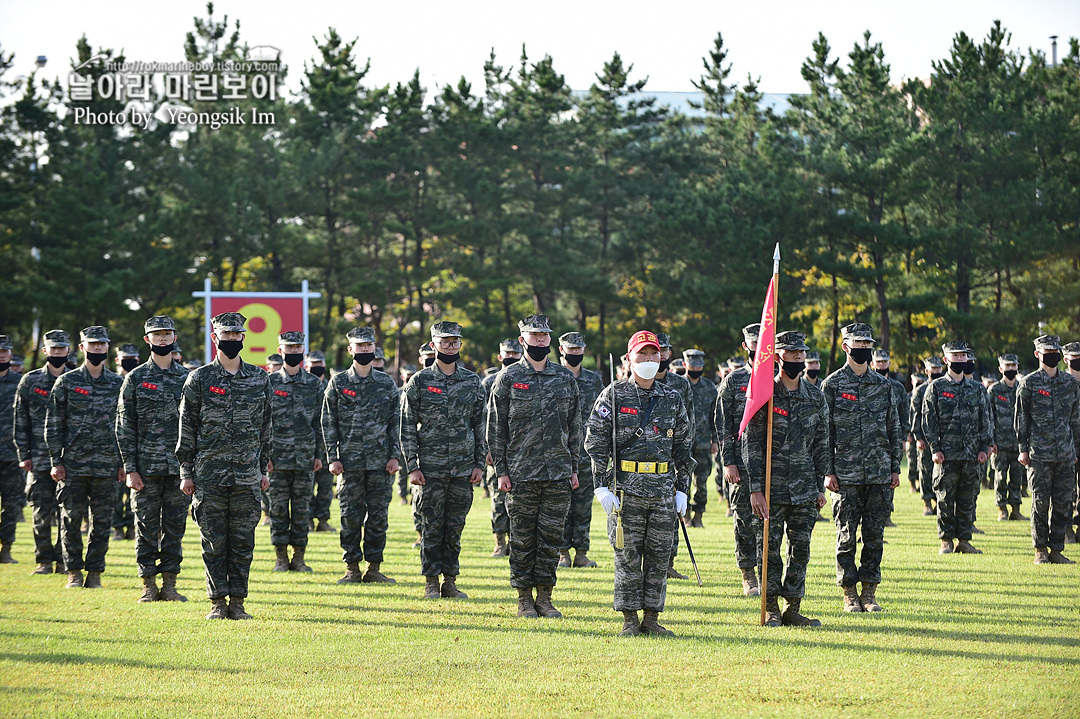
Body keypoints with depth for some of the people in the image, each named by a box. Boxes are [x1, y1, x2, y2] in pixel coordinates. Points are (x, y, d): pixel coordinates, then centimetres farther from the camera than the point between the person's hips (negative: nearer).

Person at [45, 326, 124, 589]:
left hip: (107, 466, 1)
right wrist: (56, 461, -4)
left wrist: (123, 461, 7)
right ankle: (74, 571, 11)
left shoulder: (118, 384, 8)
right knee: (71, 519, 1)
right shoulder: (66, 382, 2)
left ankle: (95, 572, 11)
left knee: (102, 521, 3)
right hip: (73, 465, -1)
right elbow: (53, 425, 2)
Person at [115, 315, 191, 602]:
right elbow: (125, 426, 0)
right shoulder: (136, 378, 3)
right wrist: (130, 468, -7)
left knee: (175, 526, 4)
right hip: (146, 467, -2)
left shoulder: (187, 378, 10)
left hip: (180, 467, 2)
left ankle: (170, 584, 10)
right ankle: (149, 585, 7)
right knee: (147, 525, 0)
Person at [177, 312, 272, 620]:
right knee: (214, 542, 0)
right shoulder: (199, 379, 2)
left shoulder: (259, 378, 9)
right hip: (209, 475, -2)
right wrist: (186, 472, -2)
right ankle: (218, 603, 7)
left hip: (247, 476, 2)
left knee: (243, 540, 3)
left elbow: (266, 426, 14)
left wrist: (264, 468, 11)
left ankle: (237, 602, 8)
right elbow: (187, 428, 2)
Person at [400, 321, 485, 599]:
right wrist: (412, 467, -7)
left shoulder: (472, 382, 8)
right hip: (431, 468, -2)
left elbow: (480, 426, 11)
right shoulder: (419, 382, 0)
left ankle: (450, 581, 12)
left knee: (455, 527, 6)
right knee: (432, 526, 0)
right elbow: (407, 428, -1)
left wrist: (480, 463, 5)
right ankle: (431, 582, 7)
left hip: (463, 468, 2)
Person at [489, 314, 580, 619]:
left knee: (552, 536, 3)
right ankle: (524, 599, 10)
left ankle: (545, 596, 11)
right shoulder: (508, 378, 2)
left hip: (558, 473, 2)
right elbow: (496, 427, 2)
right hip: (521, 475, -2)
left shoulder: (566, 377, 10)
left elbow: (575, 427, 14)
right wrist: (501, 470, -4)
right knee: (523, 537, 2)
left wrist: (574, 467, 8)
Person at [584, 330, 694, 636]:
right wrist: (601, 486, -9)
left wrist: (682, 489, 10)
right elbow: (595, 443, -2)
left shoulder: (672, 399, 11)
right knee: (628, 555, -1)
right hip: (626, 488, -3)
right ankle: (630, 620, 6)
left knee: (659, 556, 4)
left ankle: (651, 619, 11)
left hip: (663, 489, 3)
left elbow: (683, 447, 15)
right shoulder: (614, 395, 0)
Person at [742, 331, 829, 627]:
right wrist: (756, 488, -11)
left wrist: (820, 486, 9)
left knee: (800, 549, 4)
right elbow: (751, 444, -6)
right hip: (771, 488, -3)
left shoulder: (815, 397, 8)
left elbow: (821, 444, 13)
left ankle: (793, 608, 11)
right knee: (770, 548, 0)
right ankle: (771, 609, 8)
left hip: (804, 489, 4)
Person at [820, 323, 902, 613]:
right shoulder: (832, 385, 1)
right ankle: (849, 594, 7)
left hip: (879, 475, 3)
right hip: (846, 476, -3)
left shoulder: (883, 385, 12)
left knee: (875, 535, 4)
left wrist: (895, 467, 8)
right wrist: (828, 471, -7)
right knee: (847, 536, -1)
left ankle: (869, 593, 10)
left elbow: (894, 429, 15)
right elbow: (824, 432, -1)